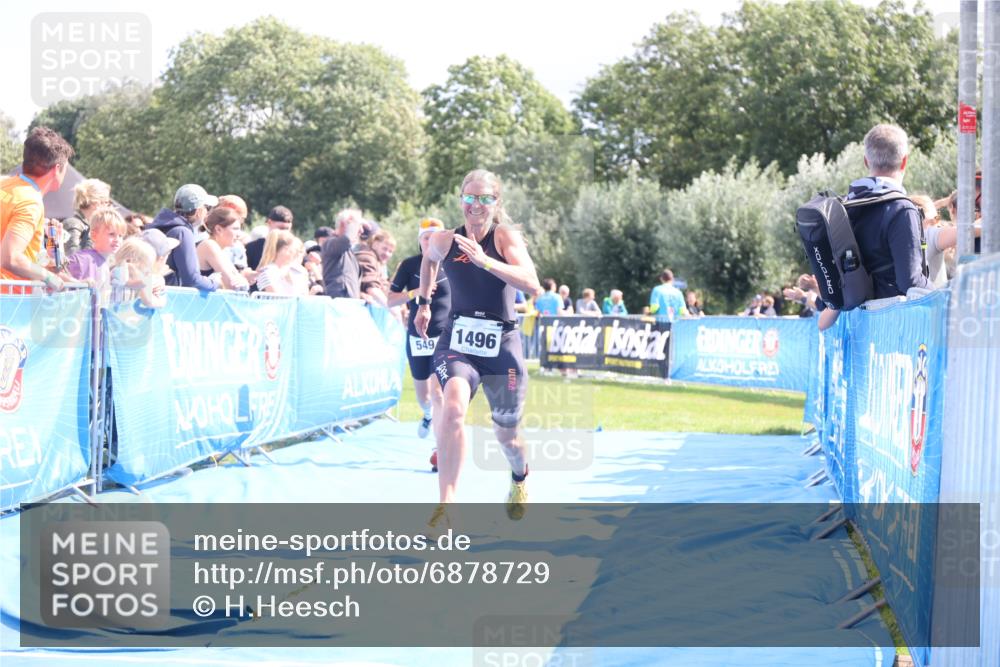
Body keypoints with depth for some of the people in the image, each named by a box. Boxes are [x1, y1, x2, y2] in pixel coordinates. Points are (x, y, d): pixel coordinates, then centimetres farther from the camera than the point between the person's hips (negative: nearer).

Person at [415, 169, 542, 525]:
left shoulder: (506, 236, -10)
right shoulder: (444, 241, -1)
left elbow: (532, 285, -26)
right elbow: (429, 258, 26)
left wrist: (483, 260, -35)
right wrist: (424, 301, 23)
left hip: (502, 346, -1)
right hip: (457, 342, 1)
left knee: (506, 435, 13)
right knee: (453, 407, -30)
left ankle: (520, 477, 51)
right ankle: (445, 507, -32)